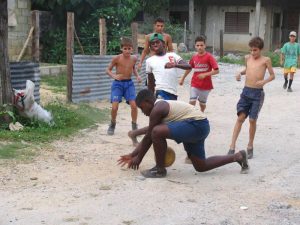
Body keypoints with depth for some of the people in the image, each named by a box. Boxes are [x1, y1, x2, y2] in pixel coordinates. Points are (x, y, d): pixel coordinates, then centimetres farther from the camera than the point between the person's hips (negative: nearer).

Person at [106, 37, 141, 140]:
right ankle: (112, 125, 14)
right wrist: (114, 76, -21)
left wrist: (137, 76, 4)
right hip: (118, 83, -3)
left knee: (134, 105, -12)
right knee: (114, 106, -13)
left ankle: (134, 126, 8)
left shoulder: (134, 58, 1)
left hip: (129, 83, 3)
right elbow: (108, 69, -2)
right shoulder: (117, 58, -11)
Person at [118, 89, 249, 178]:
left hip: (196, 124, -11)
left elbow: (149, 137, -10)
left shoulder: (157, 109, -13)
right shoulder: (161, 108, 18)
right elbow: (148, 136, 22)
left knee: (157, 132, -24)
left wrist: (138, 158, 2)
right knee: (201, 167, 17)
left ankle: (160, 169, -7)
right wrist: (132, 155, 22)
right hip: (198, 128, 11)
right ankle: (238, 157, 27)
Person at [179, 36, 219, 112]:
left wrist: (205, 74, -28)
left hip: (206, 85, -2)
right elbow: (189, 68, 18)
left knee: (202, 103, 14)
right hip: (195, 84, 2)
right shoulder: (194, 57, 1)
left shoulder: (209, 57, -12)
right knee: (192, 102, -14)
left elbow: (216, 71, -17)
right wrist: (182, 78, 23)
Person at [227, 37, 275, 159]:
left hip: (257, 93, -3)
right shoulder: (247, 58, 8)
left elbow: (272, 75, 1)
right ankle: (232, 147, -3)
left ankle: (250, 147, 16)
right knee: (240, 117, -2)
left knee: (252, 120, -1)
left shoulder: (266, 60, -4)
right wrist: (240, 73, 6)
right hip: (246, 91, 3)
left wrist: (264, 81, -18)